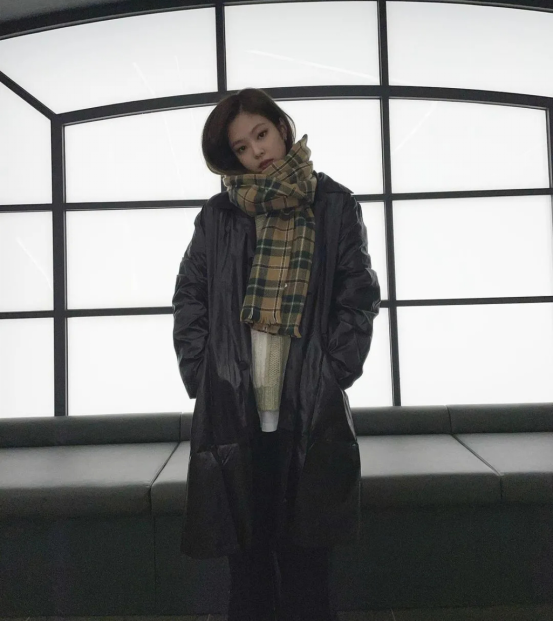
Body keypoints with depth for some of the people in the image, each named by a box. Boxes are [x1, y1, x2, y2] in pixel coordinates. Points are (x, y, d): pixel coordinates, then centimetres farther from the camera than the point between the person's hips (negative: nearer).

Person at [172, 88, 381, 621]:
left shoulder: (334, 205, 5)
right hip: (232, 411, 1)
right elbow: (189, 297, 9)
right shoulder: (218, 215, 8)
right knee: (247, 557, 11)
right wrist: (199, 372, -1)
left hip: (310, 412, -1)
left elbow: (360, 296, 3)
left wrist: (334, 373, -5)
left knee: (305, 560, 7)